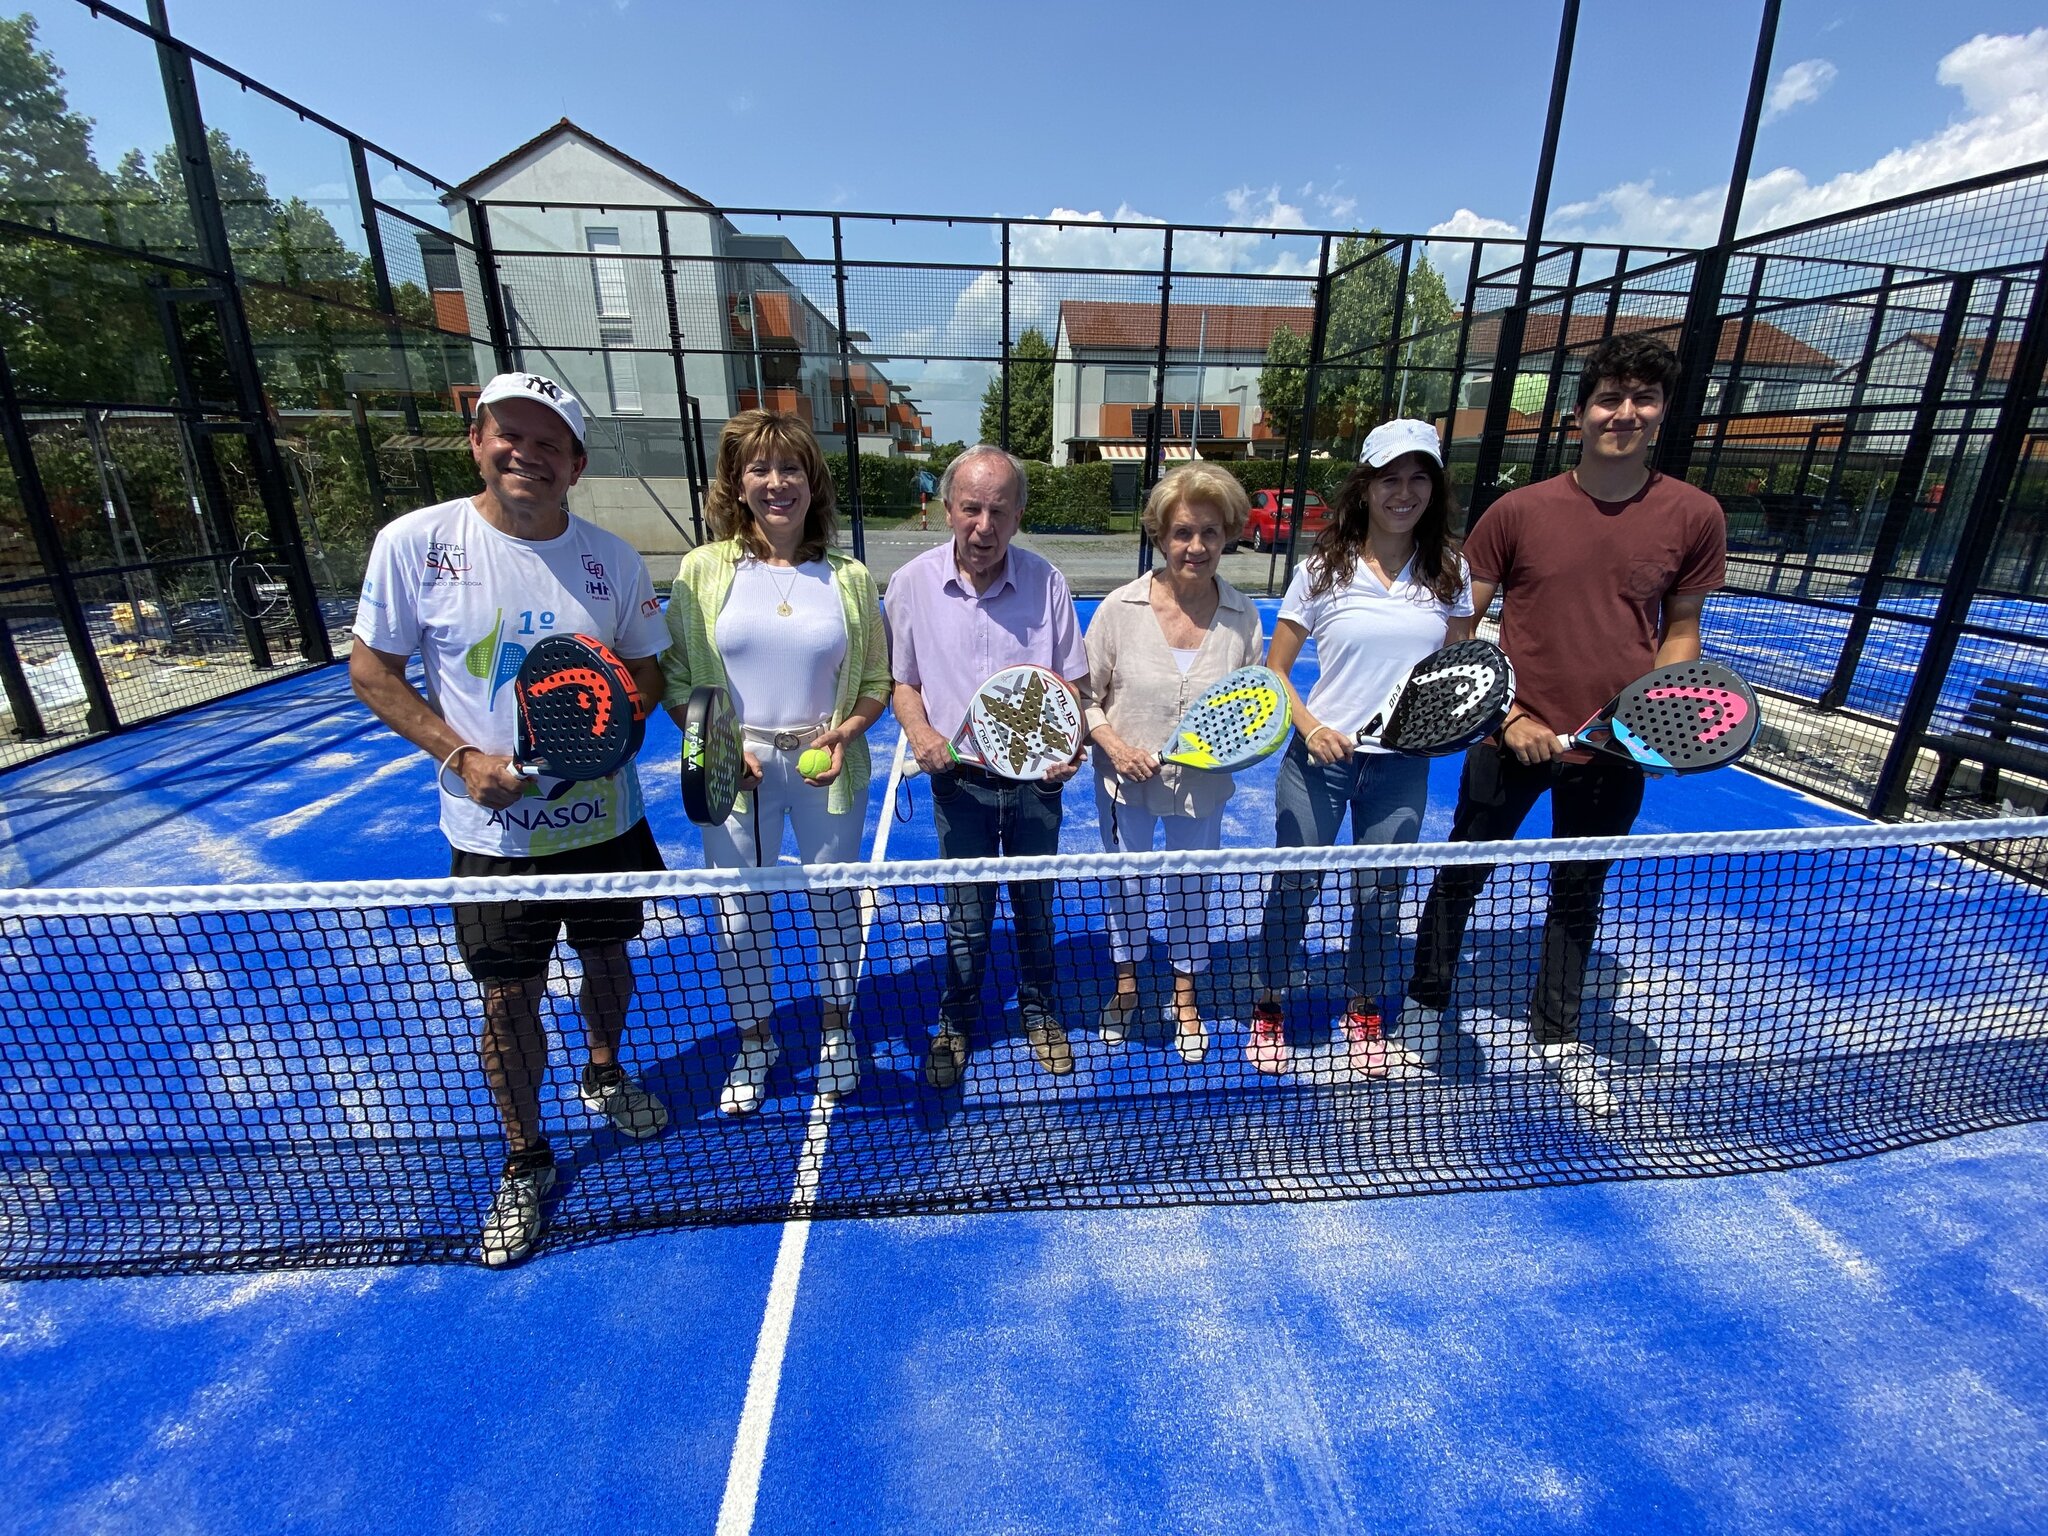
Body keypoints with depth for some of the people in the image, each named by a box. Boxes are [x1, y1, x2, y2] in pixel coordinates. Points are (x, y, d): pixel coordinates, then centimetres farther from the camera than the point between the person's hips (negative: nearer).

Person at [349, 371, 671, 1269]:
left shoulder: (612, 560, -3)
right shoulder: (415, 543, -8)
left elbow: (649, 673, 6)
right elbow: (371, 670, -2)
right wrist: (461, 755, -15)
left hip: (605, 818, 2)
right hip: (493, 832, -2)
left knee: (608, 961, 20)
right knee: (508, 1001, 8)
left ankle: (604, 1073, 51)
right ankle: (525, 1162, 33)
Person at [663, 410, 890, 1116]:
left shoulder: (850, 577, 0)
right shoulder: (702, 570, -1)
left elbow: (876, 680, 4)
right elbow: (676, 679, 2)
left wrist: (844, 732, -13)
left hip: (827, 769, 1)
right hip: (735, 770, 0)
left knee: (834, 901, 13)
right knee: (739, 912, 10)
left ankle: (835, 1030, 37)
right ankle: (753, 1040, 34)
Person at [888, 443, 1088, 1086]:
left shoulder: (1045, 582, -7)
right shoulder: (912, 584, -6)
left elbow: (1072, 682, 1)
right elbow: (903, 681, 4)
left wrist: (1069, 743, -17)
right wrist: (919, 731, -16)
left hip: (1036, 777, 1)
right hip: (960, 780, 0)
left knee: (1036, 907, 17)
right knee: (966, 918, 11)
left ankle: (1038, 1010, 42)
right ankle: (957, 1021, 37)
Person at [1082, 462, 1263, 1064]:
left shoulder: (1242, 616, -7)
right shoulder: (1120, 608, -13)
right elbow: (1085, 694, -5)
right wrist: (1115, 746, -19)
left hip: (1201, 786, 1)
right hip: (1126, 783, -1)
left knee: (1191, 889, 18)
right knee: (1125, 885, 17)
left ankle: (1185, 998, 43)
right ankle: (1126, 985, 45)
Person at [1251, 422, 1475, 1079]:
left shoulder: (1448, 571, 3)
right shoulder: (1323, 568, -5)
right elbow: (1273, 669, -2)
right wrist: (1311, 726, -17)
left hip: (1402, 762, 3)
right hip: (1321, 755, -2)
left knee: (1380, 895, 12)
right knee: (1295, 885, 4)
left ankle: (1364, 1013, 36)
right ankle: (1270, 1007, 28)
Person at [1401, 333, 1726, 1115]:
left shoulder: (1694, 516, -2)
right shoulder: (1518, 511, -7)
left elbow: (1682, 629, 8)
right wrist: (1510, 715, -11)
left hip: (1614, 752, 2)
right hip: (1512, 740, -2)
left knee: (1579, 894, 18)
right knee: (1462, 875, 12)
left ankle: (1557, 1034, 39)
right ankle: (1427, 1002, 35)